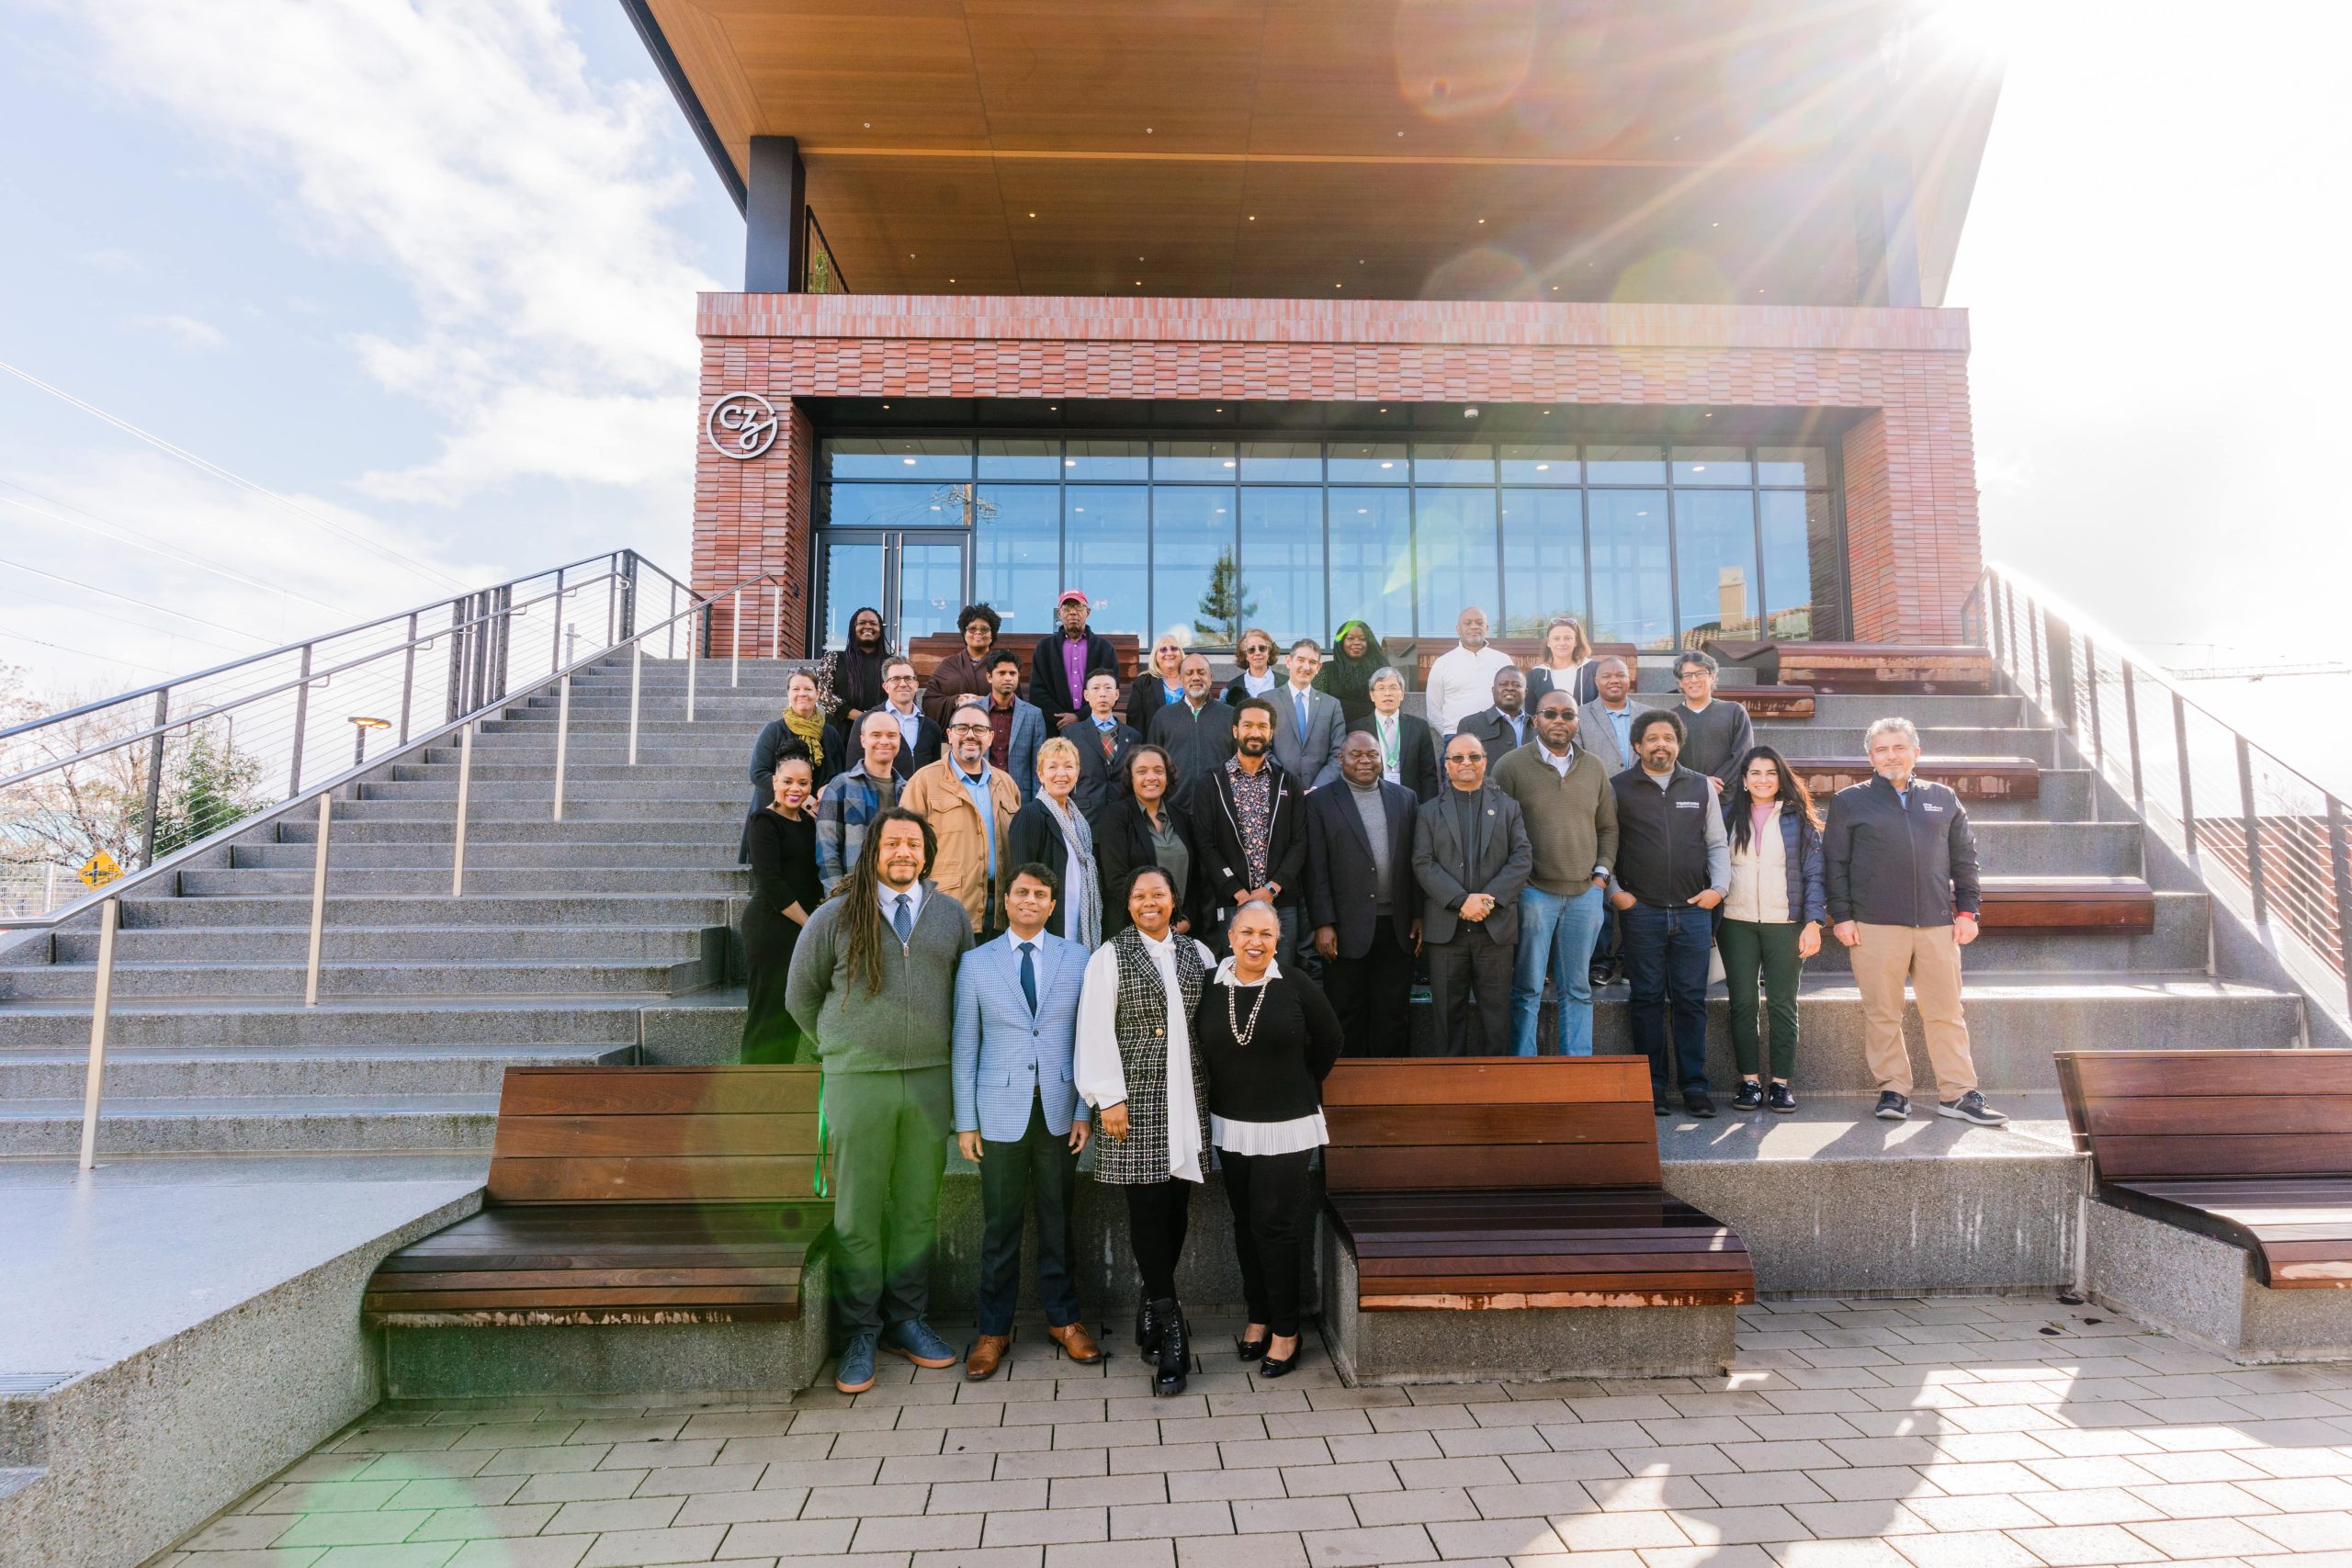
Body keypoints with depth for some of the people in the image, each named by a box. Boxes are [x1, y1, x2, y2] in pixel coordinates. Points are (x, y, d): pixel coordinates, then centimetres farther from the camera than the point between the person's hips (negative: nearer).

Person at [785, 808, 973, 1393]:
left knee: (917, 1208, 9)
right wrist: (842, 1048, 11)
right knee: (858, 1211, 3)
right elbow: (801, 995, 10)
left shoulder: (951, 916, 8)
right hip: (857, 1082, -2)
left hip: (930, 1079, 2)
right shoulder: (836, 917, 1)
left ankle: (906, 1321, 24)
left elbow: (965, 988, 18)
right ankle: (860, 1333, 17)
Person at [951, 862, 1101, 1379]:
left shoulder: (1077, 960, 3)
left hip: (1059, 1112, 1)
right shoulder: (976, 963, 2)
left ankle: (1063, 1319, 27)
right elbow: (965, 1047, 3)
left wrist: (1084, 1112, -1)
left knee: (1058, 1220, 11)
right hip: (1001, 1112, 0)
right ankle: (994, 1330, 22)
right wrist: (965, 1122, 0)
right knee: (1000, 1225, 6)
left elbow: (1087, 1041, 3)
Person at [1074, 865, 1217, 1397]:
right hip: (1136, 1095, -4)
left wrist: (1214, 1088, 9)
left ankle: (1154, 1308, 23)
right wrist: (1109, 1098, -8)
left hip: (1186, 1095, 4)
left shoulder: (1197, 953, 11)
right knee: (1147, 1205, -5)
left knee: (1177, 1204, 6)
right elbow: (1096, 1032, -4)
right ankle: (1169, 1324, 3)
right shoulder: (1110, 957, 0)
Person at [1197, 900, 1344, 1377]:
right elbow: (1200, 1048, 13)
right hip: (1230, 1125, 3)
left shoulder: (1296, 988, -9)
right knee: (1245, 1224, 13)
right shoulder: (1210, 988, -2)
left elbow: (1330, 1043, 5)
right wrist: (1237, 1087, 10)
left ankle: (1285, 1331, 14)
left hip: (1285, 1127, -3)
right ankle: (1258, 1317, 29)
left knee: (1275, 1226, -1)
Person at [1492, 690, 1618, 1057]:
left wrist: (1602, 873, 6)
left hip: (1585, 893, 4)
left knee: (1577, 990, 10)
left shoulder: (1594, 767, 11)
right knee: (1527, 989, 1)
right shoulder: (1512, 765, -2)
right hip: (1532, 892, -4)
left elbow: (1608, 827, 17)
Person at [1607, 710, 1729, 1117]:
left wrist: (1718, 887, 1)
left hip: (1694, 911, 2)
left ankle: (1695, 1087, 12)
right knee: (1648, 1000, 3)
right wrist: (1613, 891, -3)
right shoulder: (1617, 788, 4)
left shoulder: (1701, 786, 11)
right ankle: (1652, 1087, 11)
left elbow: (1718, 844, 14)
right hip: (1640, 912, -2)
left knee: (1691, 1001, 3)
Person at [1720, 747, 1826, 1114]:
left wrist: (1813, 922, -7)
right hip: (1736, 923, 1)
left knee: (1782, 1004, 2)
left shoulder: (1799, 819, 4)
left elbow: (1814, 874, 2)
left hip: (1785, 923, -1)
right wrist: (1710, 923, 2)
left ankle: (1781, 1083, 10)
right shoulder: (1727, 816, 8)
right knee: (1743, 1004, 2)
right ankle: (1749, 1081, 10)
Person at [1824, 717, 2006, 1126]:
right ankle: (1893, 1090, 12)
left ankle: (1957, 1093, 15)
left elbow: (1964, 859, 16)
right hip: (1875, 925, -2)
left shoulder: (1943, 798, 14)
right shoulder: (1849, 801, 7)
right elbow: (1834, 862, 4)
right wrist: (1841, 916, -2)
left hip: (1938, 924, 2)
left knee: (1947, 1013, 6)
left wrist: (1967, 911, 8)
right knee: (1882, 1015, 2)